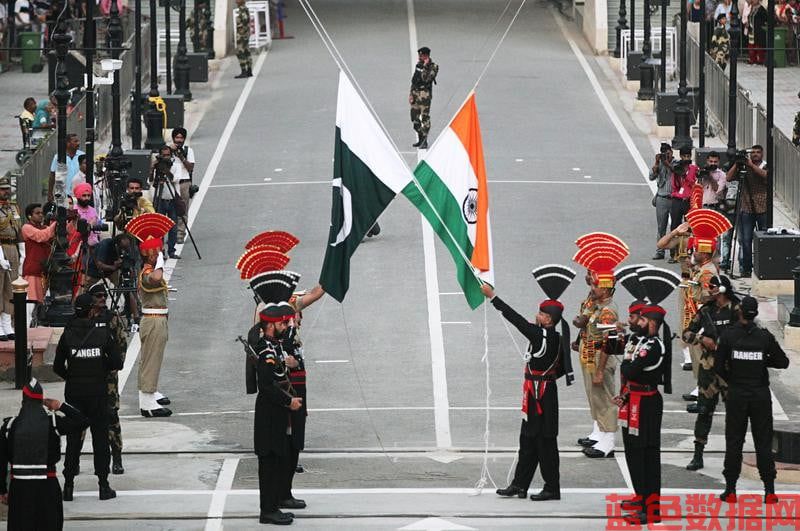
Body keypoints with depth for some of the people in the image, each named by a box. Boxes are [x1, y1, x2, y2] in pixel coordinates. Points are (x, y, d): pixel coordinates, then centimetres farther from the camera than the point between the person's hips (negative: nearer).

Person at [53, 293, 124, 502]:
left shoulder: (68, 335, -6)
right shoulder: (103, 334, -9)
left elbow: (57, 367, -1)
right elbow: (117, 363, -6)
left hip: (74, 393, 1)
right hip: (97, 393, -1)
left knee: (73, 439, 8)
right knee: (100, 438, 7)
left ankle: (68, 486, 7)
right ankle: (103, 486, 8)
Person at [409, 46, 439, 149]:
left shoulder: (433, 67, -8)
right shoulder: (418, 65, 13)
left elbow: (426, 79, -21)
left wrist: (425, 67, -23)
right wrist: (411, 94, 13)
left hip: (425, 94, -7)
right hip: (415, 93, 7)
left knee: (425, 117, -9)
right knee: (414, 118, 9)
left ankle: (424, 142, -6)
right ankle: (420, 139, 21)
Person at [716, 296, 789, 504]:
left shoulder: (728, 335, -7)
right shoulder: (765, 337, -6)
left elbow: (718, 366, -6)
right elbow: (783, 362, -1)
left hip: (736, 395, 0)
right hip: (761, 395, 0)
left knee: (734, 442, 8)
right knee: (764, 442, 5)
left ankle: (730, 490, 8)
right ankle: (769, 490, 3)